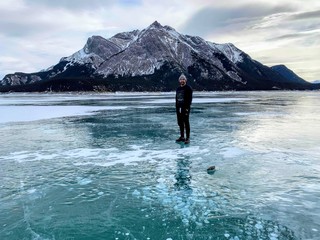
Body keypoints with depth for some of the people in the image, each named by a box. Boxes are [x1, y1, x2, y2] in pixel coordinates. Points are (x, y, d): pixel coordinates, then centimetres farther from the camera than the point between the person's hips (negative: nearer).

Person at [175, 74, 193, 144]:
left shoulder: (188, 88, -5)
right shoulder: (178, 88, 16)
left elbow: (190, 98, -11)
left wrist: (187, 108, -18)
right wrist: (177, 107, 14)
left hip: (185, 108, -7)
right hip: (179, 108, 7)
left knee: (186, 123, -6)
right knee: (180, 123, 10)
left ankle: (187, 138, -1)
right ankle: (182, 137, 20)